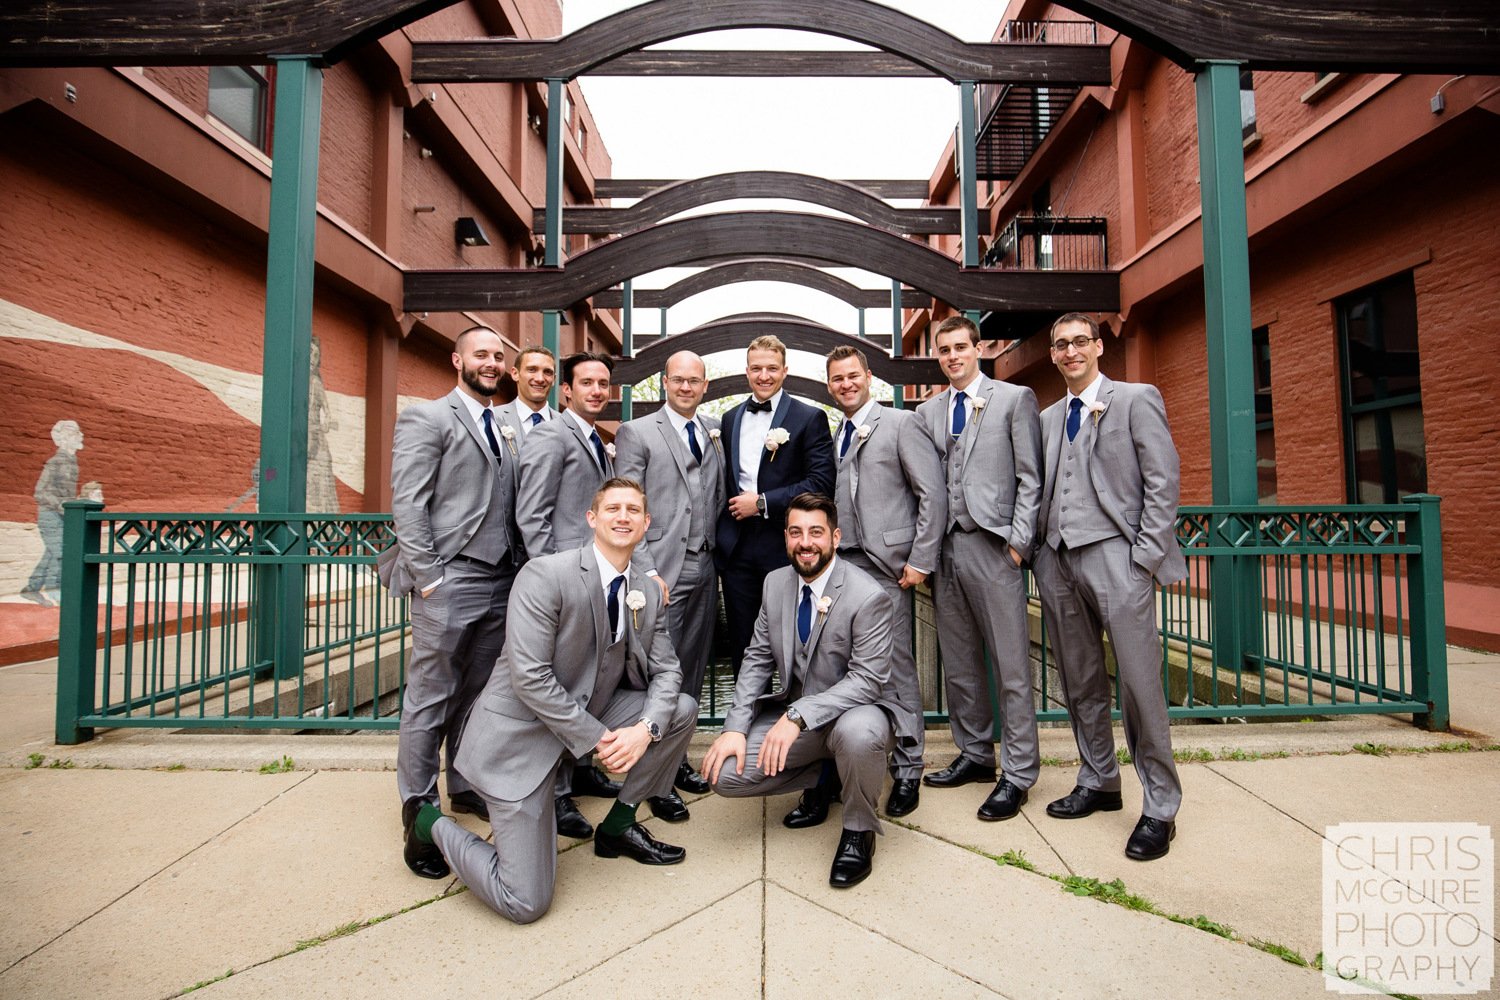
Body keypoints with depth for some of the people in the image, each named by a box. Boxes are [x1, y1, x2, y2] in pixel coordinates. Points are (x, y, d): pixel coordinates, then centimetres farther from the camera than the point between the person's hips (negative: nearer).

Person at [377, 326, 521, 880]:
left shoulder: (505, 429, 17)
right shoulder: (427, 418, -2)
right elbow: (407, 504, -9)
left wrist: (519, 569, 8)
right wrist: (428, 579, -14)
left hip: (501, 582, 6)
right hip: (450, 580, -6)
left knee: (478, 695, 14)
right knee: (430, 700, 2)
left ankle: (465, 786, 29)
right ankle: (418, 816, 14)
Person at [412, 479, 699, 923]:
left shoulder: (649, 593, 0)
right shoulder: (545, 575, -21)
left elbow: (665, 671, 3)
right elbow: (529, 677, -24)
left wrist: (646, 728, -17)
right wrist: (596, 737, -21)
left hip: (590, 716, 7)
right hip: (520, 735, -7)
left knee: (682, 709, -5)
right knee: (525, 903, -8)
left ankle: (619, 825, 12)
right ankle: (432, 823, 19)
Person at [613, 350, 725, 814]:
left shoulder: (715, 431, 13)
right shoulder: (636, 432, -2)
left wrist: (718, 550, 7)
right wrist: (647, 572, -14)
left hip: (705, 567, 5)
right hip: (663, 570, -5)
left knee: (692, 671, 12)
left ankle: (677, 757, 27)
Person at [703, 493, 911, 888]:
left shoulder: (868, 596, -19)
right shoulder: (775, 583, 0)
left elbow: (868, 680, -22)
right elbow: (757, 660, 2)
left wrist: (797, 715, -32)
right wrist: (735, 727, -11)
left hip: (852, 710, -5)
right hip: (794, 717, 5)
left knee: (858, 733, -40)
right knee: (726, 773, -12)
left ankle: (858, 832, -7)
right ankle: (823, 779, 15)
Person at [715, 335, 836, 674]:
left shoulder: (809, 418, -3)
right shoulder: (730, 419, 14)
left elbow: (822, 482, -12)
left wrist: (763, 502, -13)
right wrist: (720, 535, 7)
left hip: (784, 545, -4)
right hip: (736, 546, 4)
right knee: (742, 644, 11)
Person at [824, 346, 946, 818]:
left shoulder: (901, 424, 0)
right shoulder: (831, 438, 17)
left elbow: (933, 496, -5)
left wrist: (920, 561, -10)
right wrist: (828, 555, 5)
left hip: (886, 565, -5)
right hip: (842, 563, 5)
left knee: (896, 667, -2)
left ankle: (907, 770, 12)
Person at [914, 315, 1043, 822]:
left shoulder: (1014, 398, 4)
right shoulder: (927, 411, 15)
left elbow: (1031, 478, -1)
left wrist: (1018, 540, -9)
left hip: (992, 546, -4)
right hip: (944, 548, 5)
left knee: (1010, 665, 0)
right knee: (958, 665, 12)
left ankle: (1018, 772, 12)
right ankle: (976, 754, 27)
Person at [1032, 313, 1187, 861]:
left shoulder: (1136, 399, 3)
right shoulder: (1048, 417, 17)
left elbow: (1163, 481, -3)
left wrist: (1146, 555, -10)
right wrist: (1038, 548, 4)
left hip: (1115, 557, -5)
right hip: (1058, 560, 5)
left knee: (1139, 683, -3)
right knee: (1080, 683, 12)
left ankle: (1159, 808, 10)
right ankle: (1098, 782, 27)